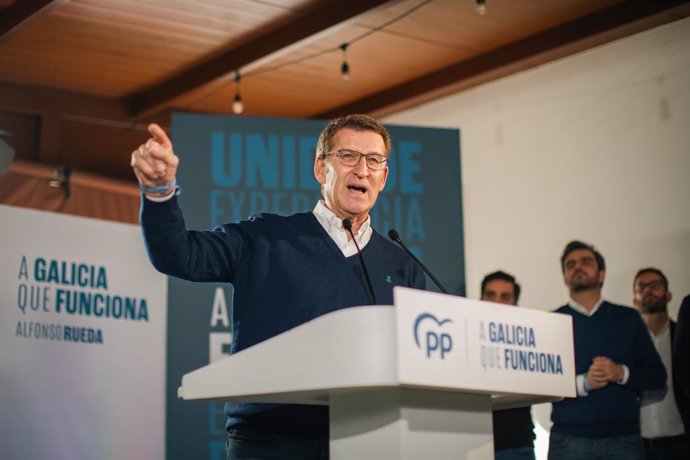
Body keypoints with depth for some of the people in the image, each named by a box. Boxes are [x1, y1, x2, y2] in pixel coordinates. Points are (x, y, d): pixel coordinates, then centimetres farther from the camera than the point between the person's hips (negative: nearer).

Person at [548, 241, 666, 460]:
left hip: (624, 437, 1)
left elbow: (657, 376, 8)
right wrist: (582, 382, -15)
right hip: (569, 440, -1)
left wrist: (622, 373, -10)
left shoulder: (628, 318, 11)